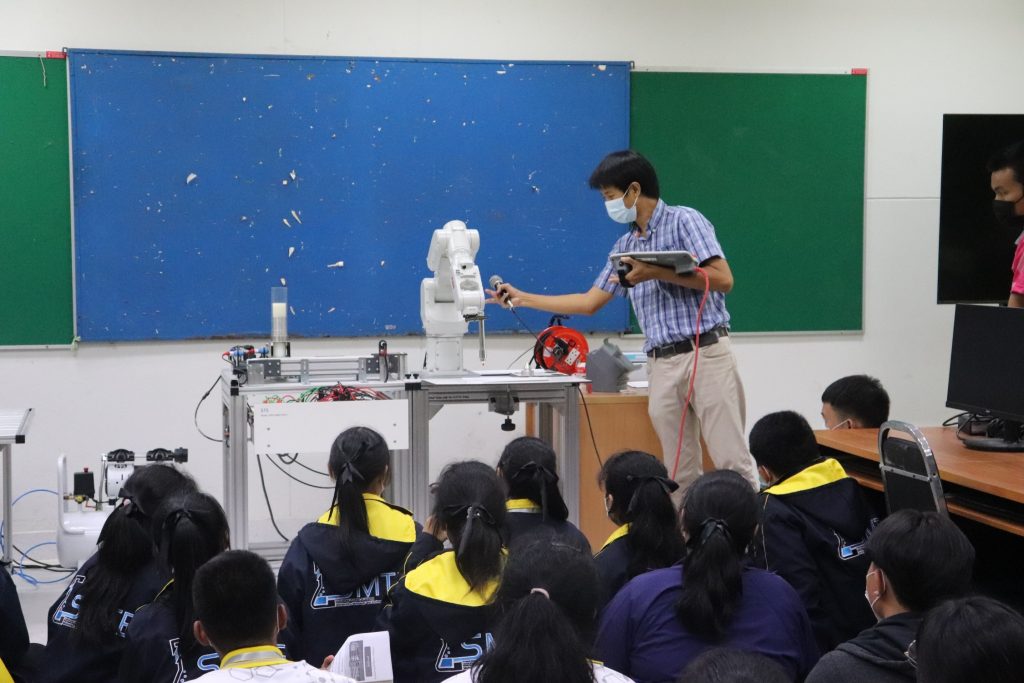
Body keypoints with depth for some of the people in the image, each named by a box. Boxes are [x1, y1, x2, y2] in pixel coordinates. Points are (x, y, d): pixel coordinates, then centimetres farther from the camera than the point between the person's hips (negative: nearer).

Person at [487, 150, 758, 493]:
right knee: (681, 474, 2)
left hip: (706, 353, -6)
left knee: (731, 461, -9)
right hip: (662, 365, 6)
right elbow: (589, 302, 23)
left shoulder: (684, 220, -1)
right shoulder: (625, 246, 19)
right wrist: (522, 298, 22)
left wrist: (657, 273, -15)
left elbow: (723, 279, -11)